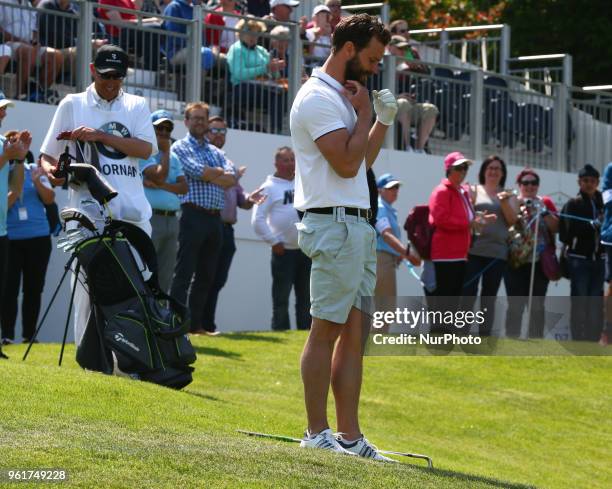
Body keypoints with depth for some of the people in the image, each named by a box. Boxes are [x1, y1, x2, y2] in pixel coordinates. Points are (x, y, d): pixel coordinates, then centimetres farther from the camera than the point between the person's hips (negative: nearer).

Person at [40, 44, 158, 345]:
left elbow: (146, 149, -3)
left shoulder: (136, 106, 14)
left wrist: (101, 136, -13)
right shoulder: (72, 105, 9)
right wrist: (50, 170, -14)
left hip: (133, 210, 2)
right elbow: (47, 155, 9)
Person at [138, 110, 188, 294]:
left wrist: (159, 185, -8)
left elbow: (184, 187, 8)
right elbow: (159, 176, -15)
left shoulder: (173, 157, 21)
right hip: (150, 217, -7)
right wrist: (165, 151, -2)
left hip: (171, 219, 7)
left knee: (165, 277, 7)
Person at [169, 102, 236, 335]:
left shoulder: (216, 152, 21)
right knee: (184, 274, -9)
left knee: (206, 276, 8)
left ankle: (196, 323, 13)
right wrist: (220, 173, 2)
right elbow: (199, 172, -13)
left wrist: (209, 175, -7)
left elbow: (231, 180, 6)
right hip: (193, 215, -7)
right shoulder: (180, 147, 2)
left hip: (215, 217, 7)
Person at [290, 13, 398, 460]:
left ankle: (350, 435, 7)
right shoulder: (318, 97, -11)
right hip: (334, 223, -10)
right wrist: (365, 114, -7)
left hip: (358, 226, 10)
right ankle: (317, 433, -2)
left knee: (355, 332, 7)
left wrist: (383, 121, 13)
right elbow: (347, 164, -18)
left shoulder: (343, 97, 20)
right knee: (327, 330, -6)